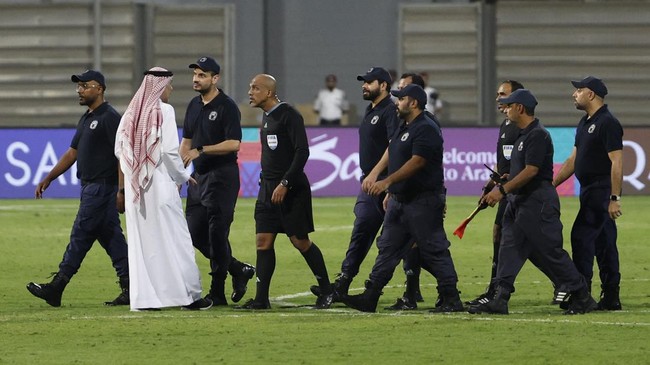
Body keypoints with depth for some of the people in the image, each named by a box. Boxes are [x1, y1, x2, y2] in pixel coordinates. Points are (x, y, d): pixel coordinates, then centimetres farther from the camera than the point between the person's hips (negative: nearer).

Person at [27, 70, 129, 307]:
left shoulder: (109, 118, -11)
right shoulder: (86, 119, 18)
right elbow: (72, 153, 23)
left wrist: (121, 190, -23)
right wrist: (48, 179, 17)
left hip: (102, 188, -10)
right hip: (91, 188, 10)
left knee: (80, 236, -7)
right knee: (111, 238, 8)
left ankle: (56, 288, -6)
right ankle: (130, 289, 8)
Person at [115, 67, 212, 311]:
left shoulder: (131, 113, 9)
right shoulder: (163, 111, -8)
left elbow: (119, 150, 8)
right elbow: (169, 150, -14)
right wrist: (183, 176, 0)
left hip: (135, 187, 5)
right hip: (160, 183, -5)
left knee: (141, 240, 6)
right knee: (173, 239, 0)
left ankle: (143, 297, 3)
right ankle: (189, 295, 1)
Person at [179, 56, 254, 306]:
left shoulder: (227, 107, -10)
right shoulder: (194, 106, 15)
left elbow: (234, 143, -18)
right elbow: (186, 142, 20)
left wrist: (201, 150, -20)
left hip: (222, 177, -9)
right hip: (199, 178, 9)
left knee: (217, 234, -9)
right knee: (195, 234, 6)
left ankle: (217, 293, 0)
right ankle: (238, 270, 21)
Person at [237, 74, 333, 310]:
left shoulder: (289, 115, -12)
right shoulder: (266, 117, 14)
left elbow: (302, 152, -18)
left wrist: (285, 183, -22)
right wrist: (266, 183, 17)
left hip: (291, 190, -8)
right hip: (268, 189, 8)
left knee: (300, 241, -3)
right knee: (263, 241, 1)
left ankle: (326, 291, 10)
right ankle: (261, 299, 2)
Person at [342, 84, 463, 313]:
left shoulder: (426, 129, -16)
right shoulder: (403, 129, 17)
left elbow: (416, 162, -24)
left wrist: (388, 182, -29)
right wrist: (391, 192, 20)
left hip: (423, 201, -10)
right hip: (400, 199, 10)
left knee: (434, 250, -6)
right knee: (388, 247, 9)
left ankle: (451, 300, -2)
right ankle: (370, 297, 10)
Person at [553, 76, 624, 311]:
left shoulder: (607, 123, -14)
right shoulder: (585, 123, 16)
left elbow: (616, 162, -19)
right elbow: (573, 160, 21)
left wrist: (615, 198, -24)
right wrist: (551, 185, 18)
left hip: (601, 191, -10)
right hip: (590, 191, 10)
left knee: (581, 237, -12)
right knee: (603, 243, 10)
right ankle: (611, 298, 13)